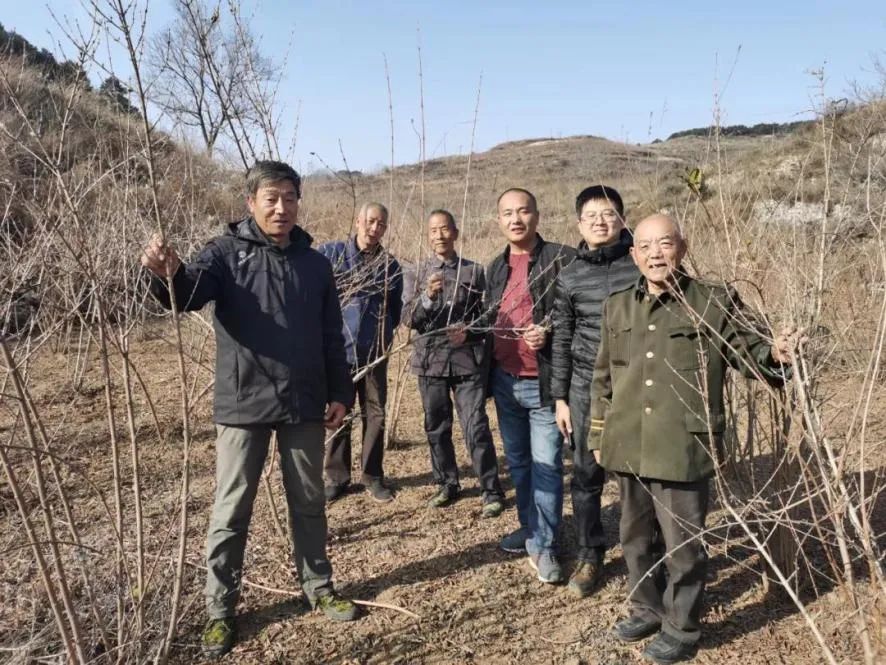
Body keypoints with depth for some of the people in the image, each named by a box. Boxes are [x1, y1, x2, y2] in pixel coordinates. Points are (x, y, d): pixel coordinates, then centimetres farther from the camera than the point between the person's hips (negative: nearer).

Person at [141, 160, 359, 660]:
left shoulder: (315, 263, 6)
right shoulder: (227, 251, -4)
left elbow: (332, 336, 9)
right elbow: (188, 295, -21)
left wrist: (341, 393, 7)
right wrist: (169, 274, -44)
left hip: (305, 404, 3)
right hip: (244, 403, -3)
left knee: (309, 503, 16)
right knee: (231, 512, 7)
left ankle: (319, 587, 34)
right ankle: (221, 609, 23)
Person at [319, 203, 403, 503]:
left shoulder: (390, 265, 8)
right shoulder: (331, 253, -1)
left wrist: (385, 332, 4)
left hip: (374, 352, 2)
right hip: (338, 348, -2)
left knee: (375, 414, 7)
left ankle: (373, 476, 21)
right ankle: (337, 477, 19)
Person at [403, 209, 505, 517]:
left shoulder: (474, 271, 3)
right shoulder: (419, 273, 5)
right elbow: (410, 319, -4)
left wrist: (469, 330, -14)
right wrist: (427, 296, -22)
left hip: (468, 359, -2)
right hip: (431, 359, 2)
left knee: (476, 427, -5)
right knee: (437, 427, 11)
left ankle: (492, 492, 7)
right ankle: (446, 484, 28)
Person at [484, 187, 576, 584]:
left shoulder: (562, 259, -7)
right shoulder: (496, 268, 13)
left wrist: (549, 331, -23)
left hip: (544, 382, -6)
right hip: (505, 381, 7)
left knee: (546, 465, 0)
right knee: (517, 461, 17)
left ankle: (543, 545, 11)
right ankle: (529, 528, 33)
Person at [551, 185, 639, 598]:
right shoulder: (569, 277, 4)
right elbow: (561, 340, 7)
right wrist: (560, 398, 6)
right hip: (587, 387, 2)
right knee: (586, 476, 9)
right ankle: (589, 557, 26)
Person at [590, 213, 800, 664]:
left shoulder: (714, 303, -6)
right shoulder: (616, 307, 8)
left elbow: (751, 355, -1)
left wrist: (778, 356, -25)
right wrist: (599, 435, 16)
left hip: (683, 450, -5)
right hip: (628, 449, 5)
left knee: (683, 544, 9)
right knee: (634, 537, 20)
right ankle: (648, 608, 43)